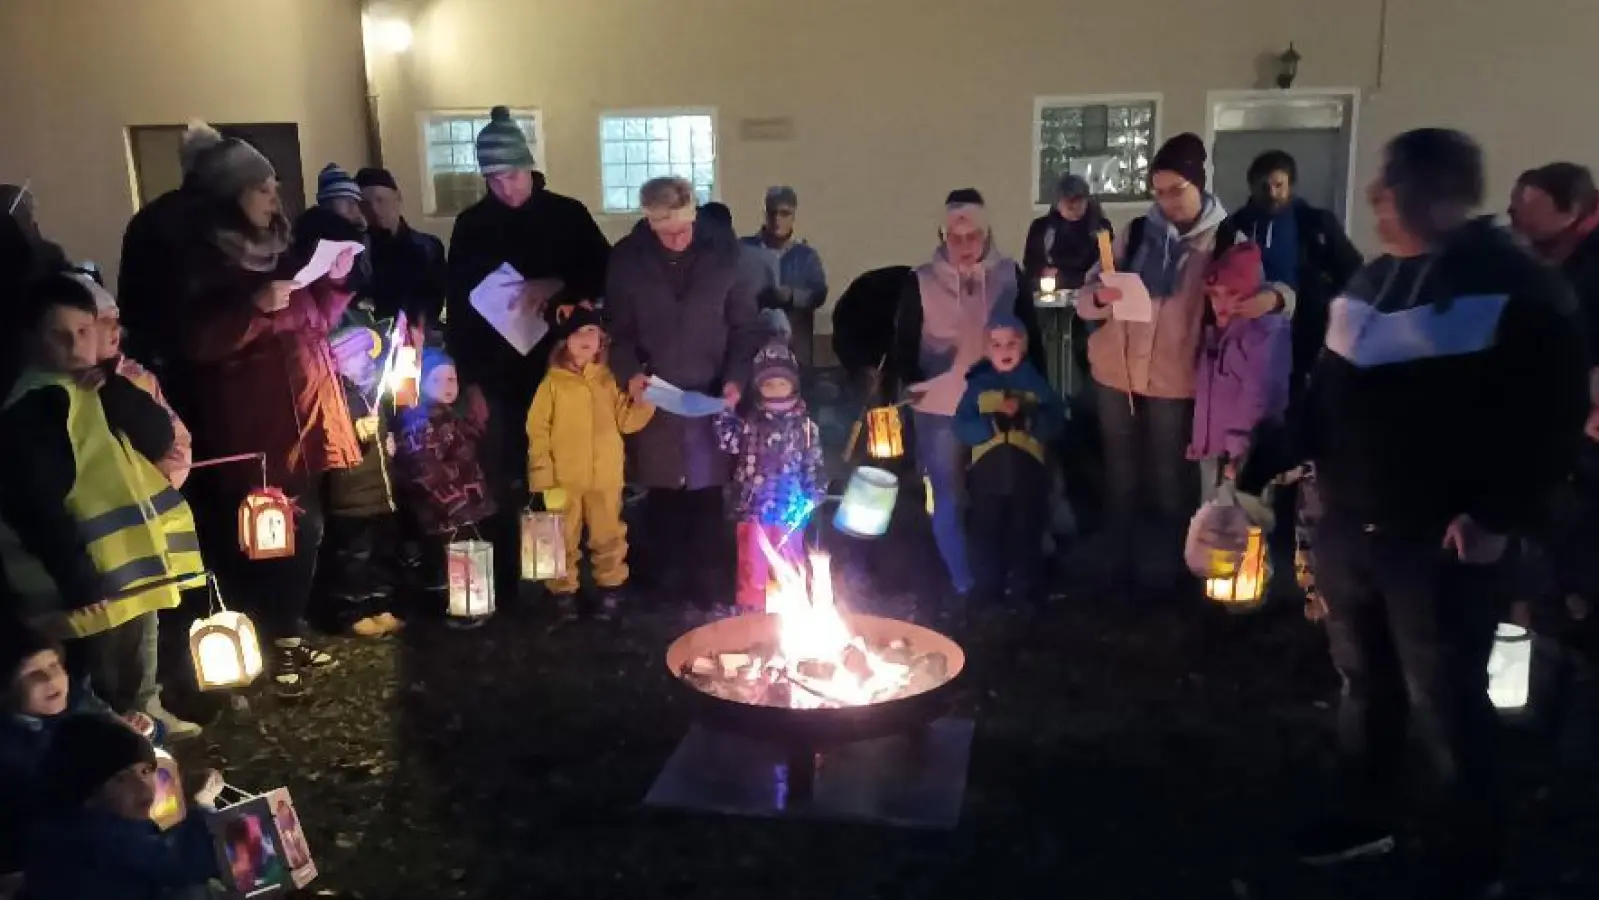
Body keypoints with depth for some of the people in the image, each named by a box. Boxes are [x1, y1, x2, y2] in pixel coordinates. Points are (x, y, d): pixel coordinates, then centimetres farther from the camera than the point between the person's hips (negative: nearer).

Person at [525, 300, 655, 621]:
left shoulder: (609, 379, 6)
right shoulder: (553, 383, -2)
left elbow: (625, 421, 5)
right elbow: (538, 431, -4)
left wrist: (644, 401, -13)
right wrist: (543, 474, -10)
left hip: (605, 477, 2)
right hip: (565, 478, -2)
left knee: (609, 537, 12)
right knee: (564, 540, 7)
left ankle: (610, 589, 24)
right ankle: (564, 593, 19)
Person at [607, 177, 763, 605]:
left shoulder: (722, 252, -6)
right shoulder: (627, 258, -4)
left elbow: (745, 325, 1)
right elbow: (618, 327, 3)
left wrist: (736, 378, -11)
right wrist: (628, 372, -14)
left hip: (710, 394, 0)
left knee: (707, 489, 7)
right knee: (662, 491, 10)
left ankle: (706, 576, 20)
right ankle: (668, 575, 24)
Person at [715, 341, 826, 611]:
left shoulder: (805, 424, -2)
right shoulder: (751, 421, 4)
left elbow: (813, 462, 0)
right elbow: (728, 442, -2)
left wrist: (814, 494, -7)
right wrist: (727, 410, -8)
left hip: (790, 507, -1)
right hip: (755, 504, 1)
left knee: (789, 562, 11)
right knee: (753, 561, 10)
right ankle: (752, 606, 23)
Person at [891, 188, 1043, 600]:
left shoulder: (1009, 275, 0)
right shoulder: (922, 281, -4)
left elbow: (1031, 338, 6)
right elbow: (903, 343, 0)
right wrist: (916, 386, -11)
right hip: (941, 409, -1)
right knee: (948, 500, 7)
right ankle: (963, 586, 22)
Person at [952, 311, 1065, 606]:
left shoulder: (1035, 383, 3)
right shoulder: (978, 385, 3)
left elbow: (1055, 423, -7)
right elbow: (962, 428, -7)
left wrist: (1026, 417, -24)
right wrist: (994, 422, -22)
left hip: (1027, 471, 0)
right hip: (987, 471, 0)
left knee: (1026, 536, 10)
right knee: (987, 537, 8)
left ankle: (1026, 595, 24)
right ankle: (988, 596, 22)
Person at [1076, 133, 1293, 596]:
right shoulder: (1136, 231, 2)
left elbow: (1284, 288, -4)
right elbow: (1083, 300, 2)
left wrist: (1272, 298, -28)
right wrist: (1100, 296, -22)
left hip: (1174, 380, -2)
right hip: (1114, 372, 3)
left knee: (1168, 479, 9)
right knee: (1120, 476, 14)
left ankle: (1163, 570, 24)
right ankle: (1114, 564, 28)